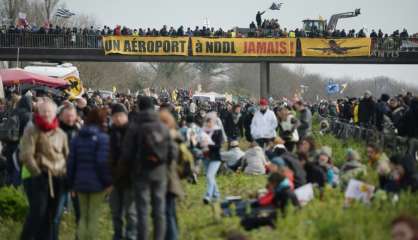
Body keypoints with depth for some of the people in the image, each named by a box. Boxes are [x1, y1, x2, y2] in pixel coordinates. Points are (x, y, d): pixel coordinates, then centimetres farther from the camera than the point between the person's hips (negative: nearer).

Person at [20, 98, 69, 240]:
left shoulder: (60, 134, 12)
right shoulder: (32, 131, -6)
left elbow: (66, 156, 17)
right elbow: (26, 156, -13)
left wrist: (65, 174, 6)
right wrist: (38, 174, -16)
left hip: (57, 178, 6)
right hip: (37, 177, -6)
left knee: (50, 216, 9)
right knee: (38, 212, -16)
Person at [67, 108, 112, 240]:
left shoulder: (76, 138, 6)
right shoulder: (103, 138, -11)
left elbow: (71, 163, 7)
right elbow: (103, 163, -17)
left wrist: (71, 183, 13)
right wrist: (108, 182, -9)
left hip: (80, 183, 5)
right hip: (97, 184, -5)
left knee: (83, 216, 14)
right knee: (94, 217, 2)